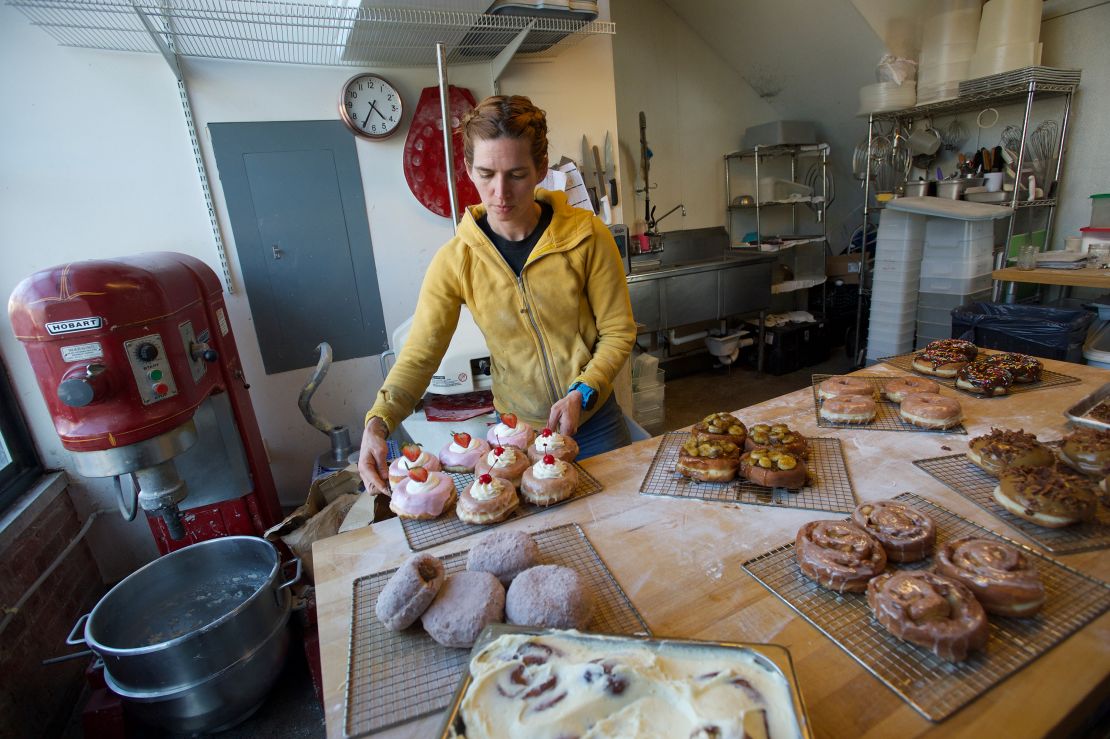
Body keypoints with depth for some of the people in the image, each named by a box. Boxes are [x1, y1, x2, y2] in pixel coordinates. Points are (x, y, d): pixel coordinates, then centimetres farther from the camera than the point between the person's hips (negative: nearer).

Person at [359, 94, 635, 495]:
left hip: (595, 419, 0)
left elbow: (619, 331, -9)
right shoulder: (454, 260, -12)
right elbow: (419, 354, -13)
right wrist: (377, 422, -28)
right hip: (518, 430, 0)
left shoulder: (586, 235, -15)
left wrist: (582, 393, -22)